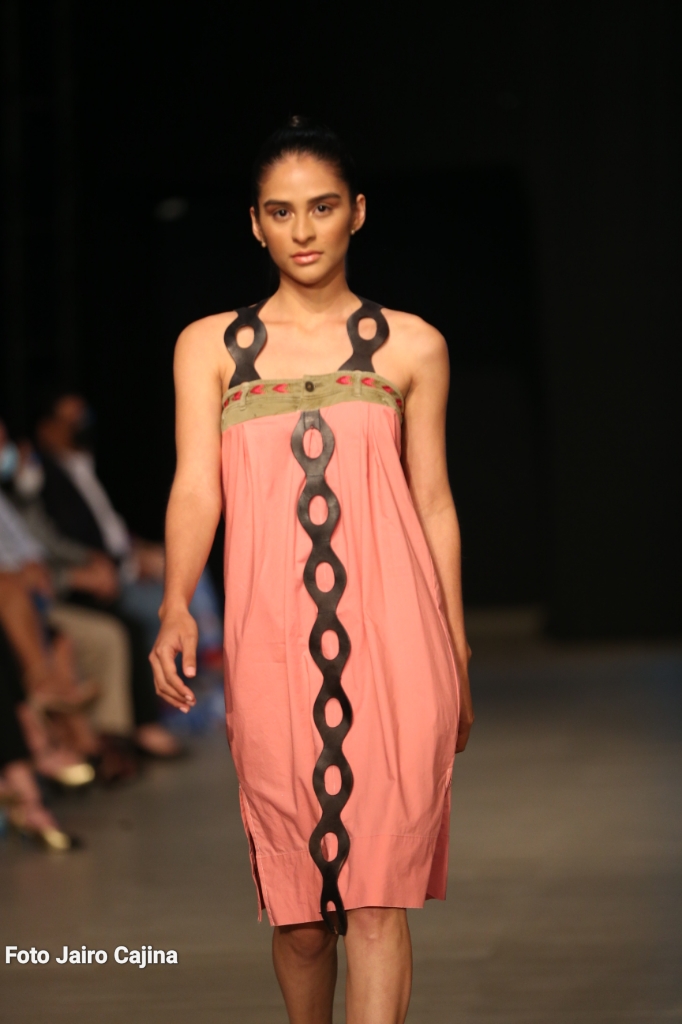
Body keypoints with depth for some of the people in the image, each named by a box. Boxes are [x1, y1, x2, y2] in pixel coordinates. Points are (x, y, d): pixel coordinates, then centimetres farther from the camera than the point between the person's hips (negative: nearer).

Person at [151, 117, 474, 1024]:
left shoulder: (410, 347, 10)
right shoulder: (210, 347, 11)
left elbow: (433, 501, 14)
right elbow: (196, 487, 0)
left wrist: (458, 655, 14)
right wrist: (176, 607, -17)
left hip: (393, 639, -1)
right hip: (270, 641, 1)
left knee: (377, 887, -9)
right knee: (293, 887, 5)